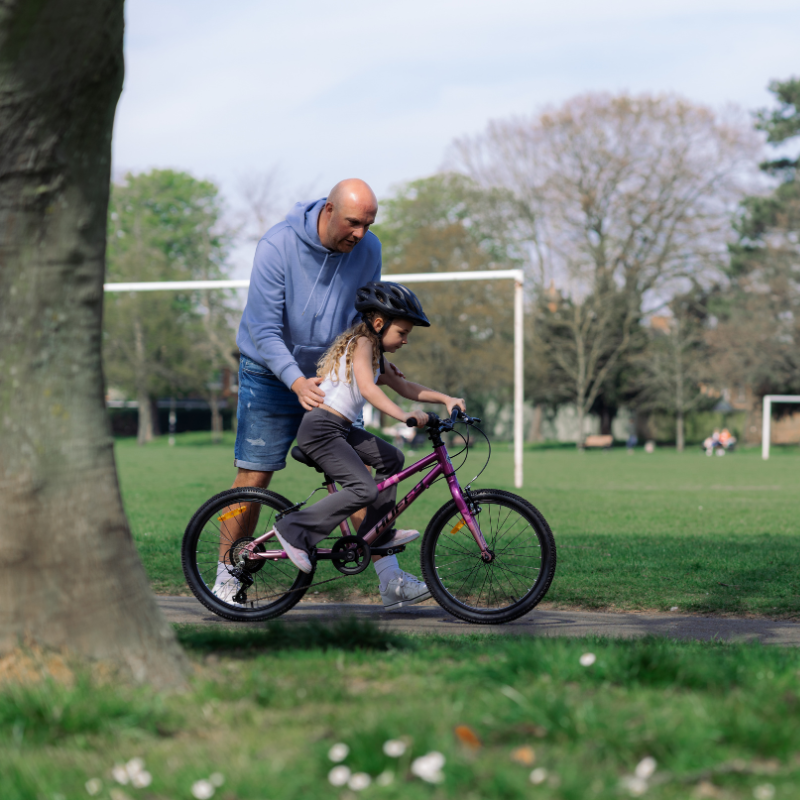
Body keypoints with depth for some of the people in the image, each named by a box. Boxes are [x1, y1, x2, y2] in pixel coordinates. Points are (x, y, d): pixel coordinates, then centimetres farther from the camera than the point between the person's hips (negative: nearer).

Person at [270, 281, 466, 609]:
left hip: (341, 429, 11)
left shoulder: (374, 354, 21)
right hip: (321, 429, -11)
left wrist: (446, 399, 15)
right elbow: (367, 388, -26)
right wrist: (405, 416, -36)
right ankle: (295, 529, -11)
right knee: (364, 489, -22)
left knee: (391, 459, 15)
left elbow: (403, 387, 26)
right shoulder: (362, 343, -11)